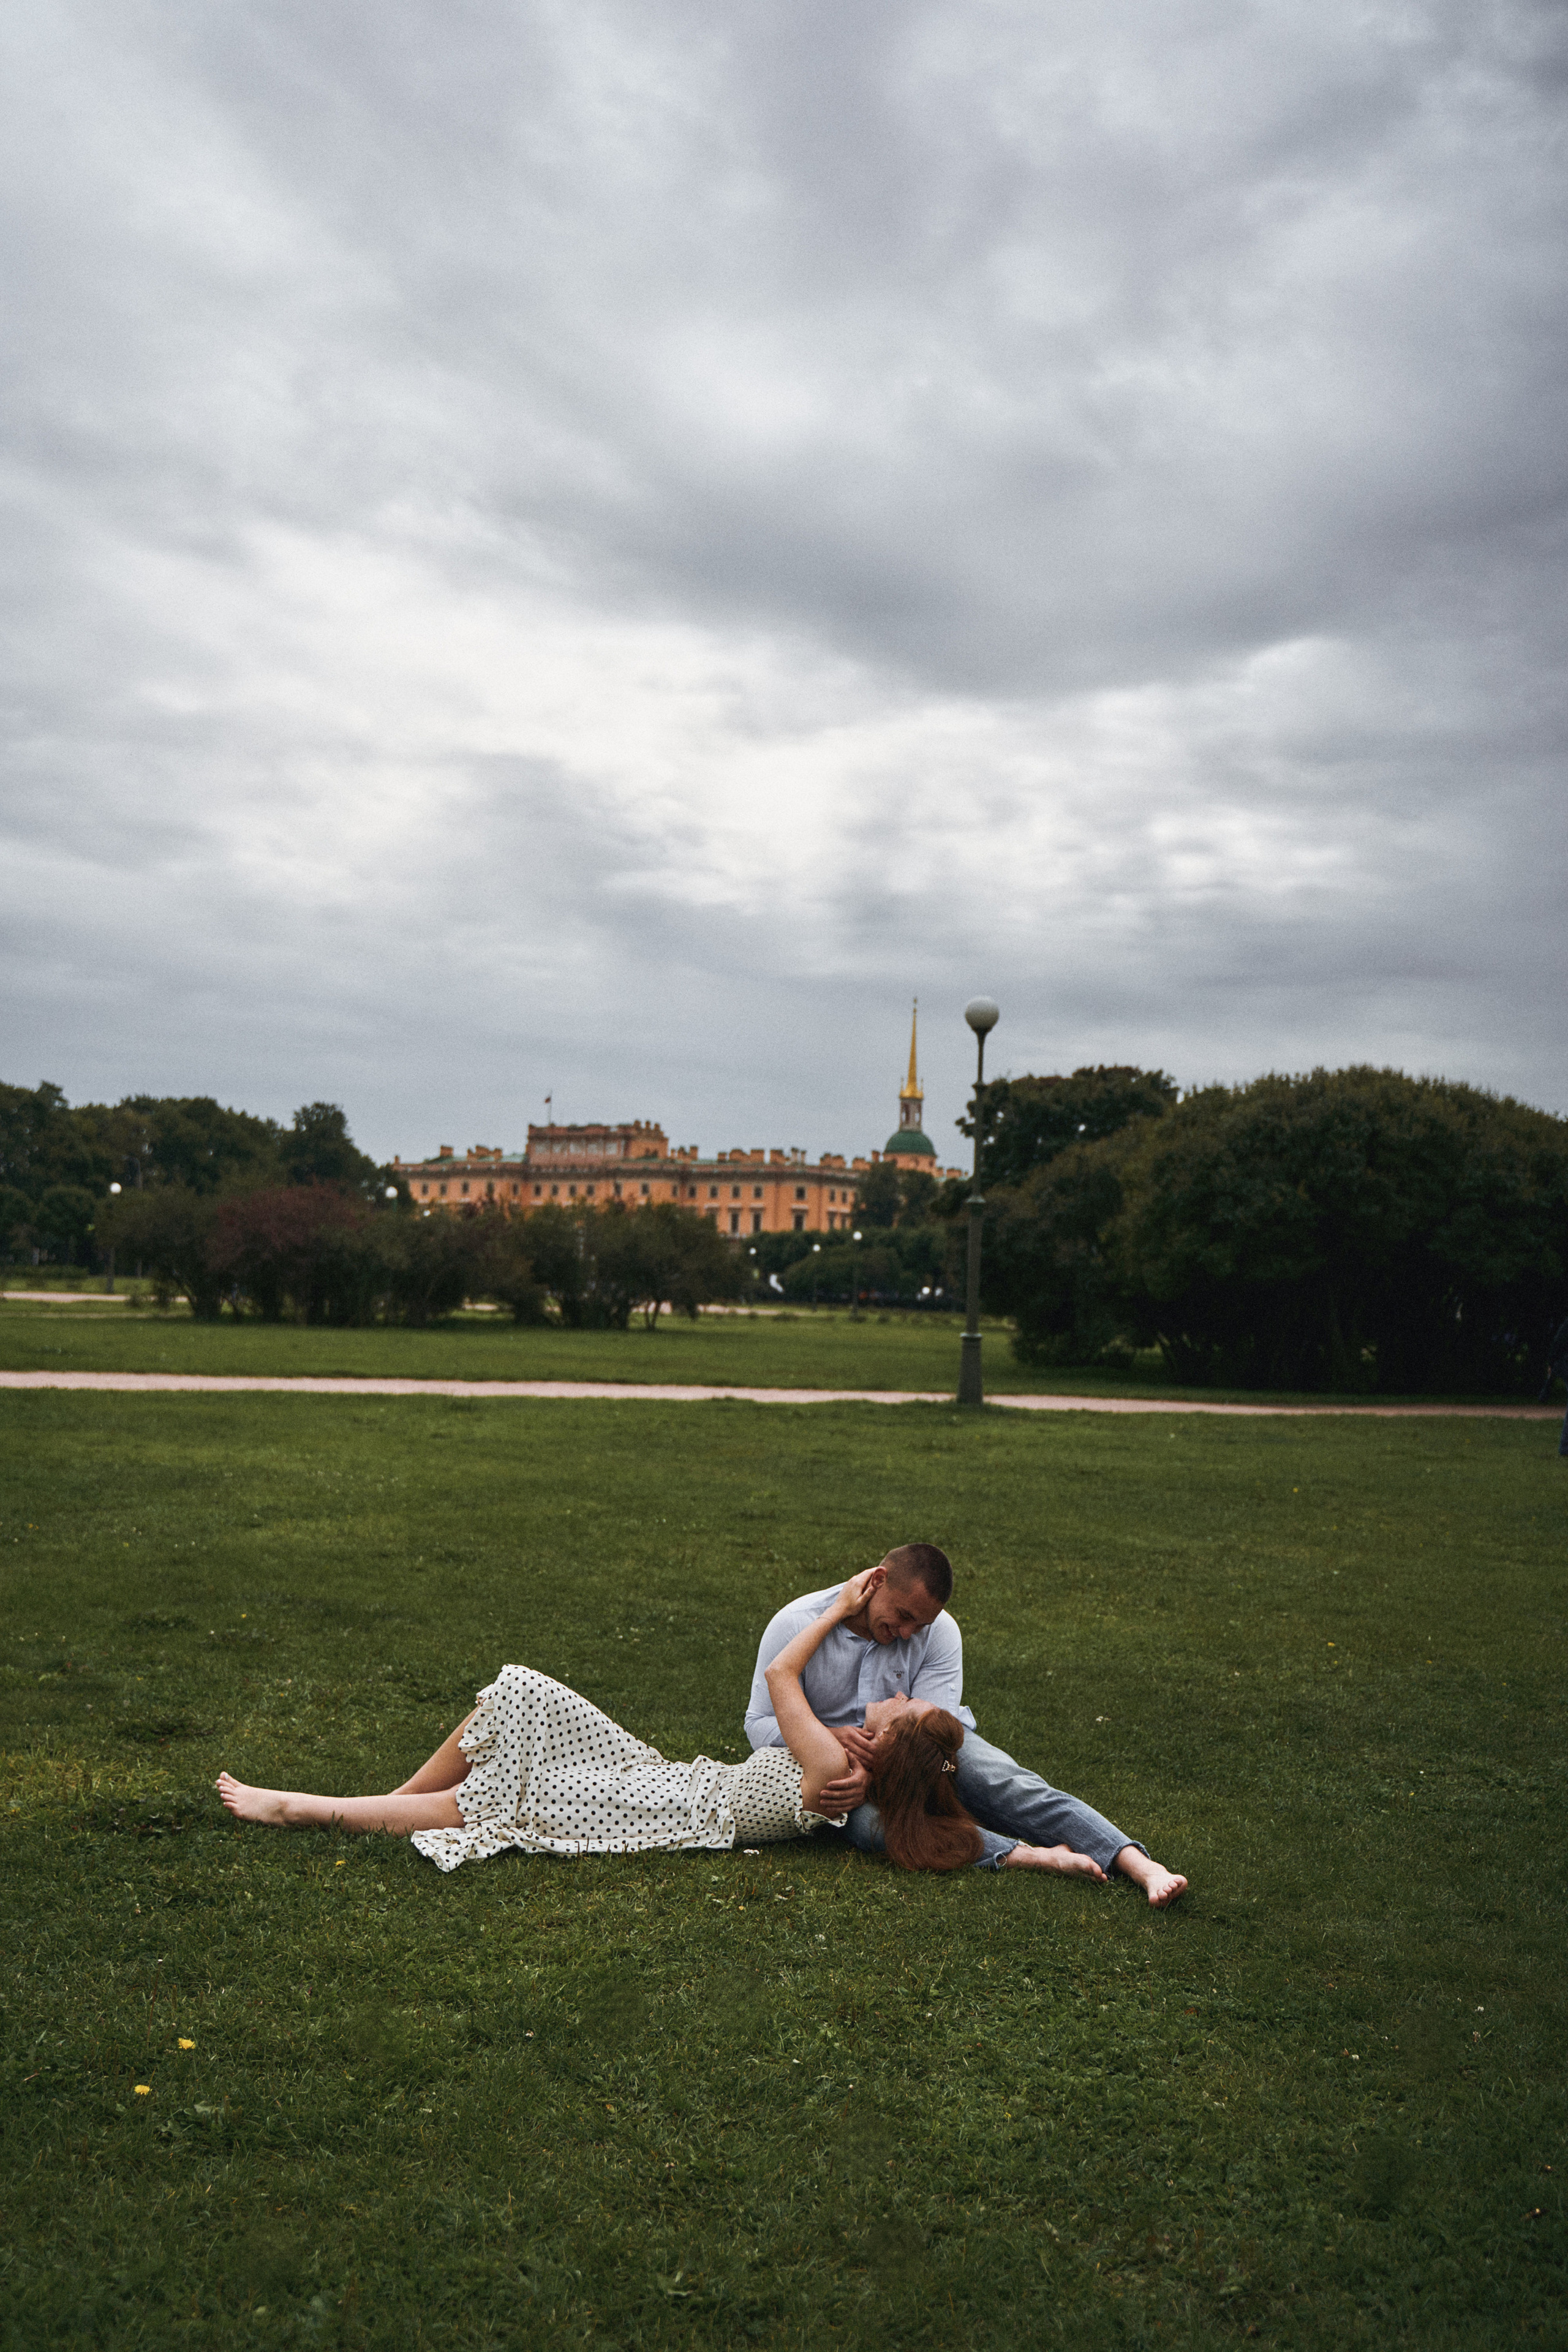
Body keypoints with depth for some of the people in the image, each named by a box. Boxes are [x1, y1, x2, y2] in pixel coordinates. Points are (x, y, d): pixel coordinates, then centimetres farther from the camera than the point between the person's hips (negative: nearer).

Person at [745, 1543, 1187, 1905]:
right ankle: (1032, 1857, -46)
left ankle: (1142, 1867, -37)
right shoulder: (797, 1624, -15)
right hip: (835, 1763, -2)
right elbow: (761, 1723, -12)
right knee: (867, 1821, -36)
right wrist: (831, 1737, -31)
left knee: (1005, 1782, -26)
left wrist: (876, 1773, -34)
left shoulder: (940, 1632, -10)